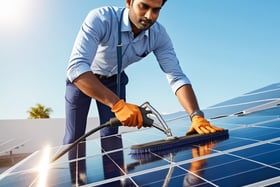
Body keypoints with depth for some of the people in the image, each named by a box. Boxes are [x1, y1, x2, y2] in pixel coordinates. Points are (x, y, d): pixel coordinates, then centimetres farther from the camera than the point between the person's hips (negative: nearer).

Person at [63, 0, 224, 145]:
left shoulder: (159, 35, -23)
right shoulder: (100, 19, -35)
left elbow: (176, 77, -27)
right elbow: (76, 67, -45)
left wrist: (197, 116, -42)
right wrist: (118, 104, -57)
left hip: (114, 80, 3)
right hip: (81, 79, -2)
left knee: (110, 137, 4)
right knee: (74, 138, 3)